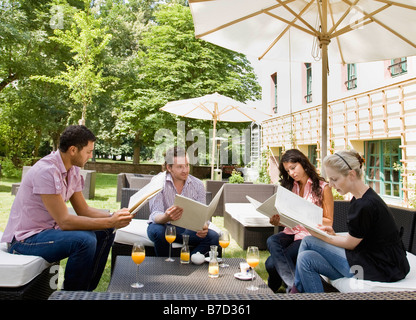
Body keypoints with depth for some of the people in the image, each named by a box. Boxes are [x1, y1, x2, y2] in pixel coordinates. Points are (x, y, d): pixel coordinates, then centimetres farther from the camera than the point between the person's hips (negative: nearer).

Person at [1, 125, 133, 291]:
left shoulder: (73, 170, 3)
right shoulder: (46, 171, -25)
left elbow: (83, 210, 6)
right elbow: (64, 221, -27)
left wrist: (114, 217, -11)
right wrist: (110, 222, -26)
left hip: (49, 229, 9)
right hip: (25, 239, -9)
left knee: (105, 233, 2)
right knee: (84, 240, -30)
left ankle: (86, 290, 11)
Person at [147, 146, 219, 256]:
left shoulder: (198, 184, -5)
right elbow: (155, 216, -22)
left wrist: (203, 226, -32)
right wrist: (166, 217, -48)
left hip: (187, 228, 3)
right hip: (163, 226, -2)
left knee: (213, 237, -22)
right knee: (158, 231, -37)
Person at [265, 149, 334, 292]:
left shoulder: (322, 187, -1)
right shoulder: (289, 187, 14)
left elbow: (329, 223, 0)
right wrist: (276, 220, -9)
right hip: (291, 232, 5)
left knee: (272, 263, -25)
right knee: (271, 241, -31)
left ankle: (272, 291, -2)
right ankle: (294, 284, -28)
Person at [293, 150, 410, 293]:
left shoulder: (366, 205, -24)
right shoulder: (359, 199, 7)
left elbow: (350, 244, -12)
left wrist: (319, 235, -2)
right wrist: (333, 234, 0)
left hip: (381, 268, -9)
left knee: (308, 242, -11)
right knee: (306, 258, -3)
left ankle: (296, 290, 6)